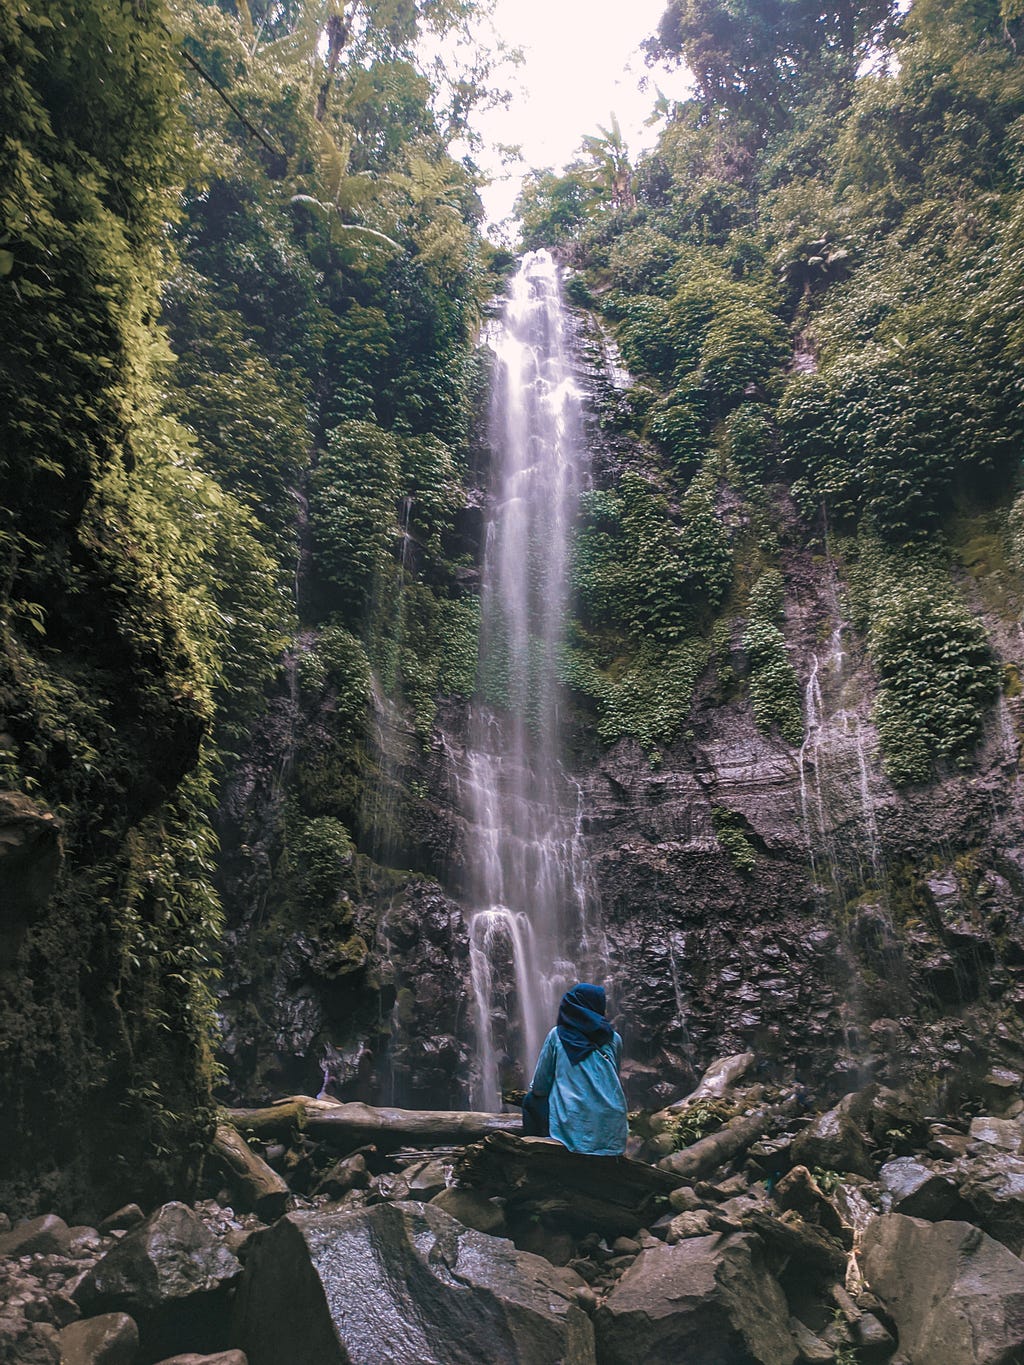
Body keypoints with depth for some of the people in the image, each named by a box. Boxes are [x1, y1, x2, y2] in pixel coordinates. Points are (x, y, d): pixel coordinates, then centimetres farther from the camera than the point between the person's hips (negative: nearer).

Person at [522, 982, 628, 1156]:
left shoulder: (557, 1035, 1)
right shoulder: (613, 1039, 6)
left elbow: (539, 1088, 3)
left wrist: (534, 1089, 25)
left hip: (573, 1130, -2)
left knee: (530, 1101, 22)